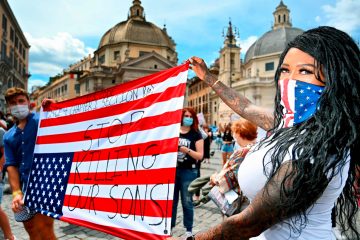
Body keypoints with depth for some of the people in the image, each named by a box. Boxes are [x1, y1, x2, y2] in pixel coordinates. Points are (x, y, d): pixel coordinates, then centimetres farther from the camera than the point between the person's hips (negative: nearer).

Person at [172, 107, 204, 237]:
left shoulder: (196, 135, -2)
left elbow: (200, 155, -7)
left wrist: (186, 150, -19)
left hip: (188, 172, -2)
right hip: (172, 170, 3)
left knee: (187, 202, 5)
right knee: (171, 200, 10)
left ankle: (189, 229, 17)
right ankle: (169, 226, 23)